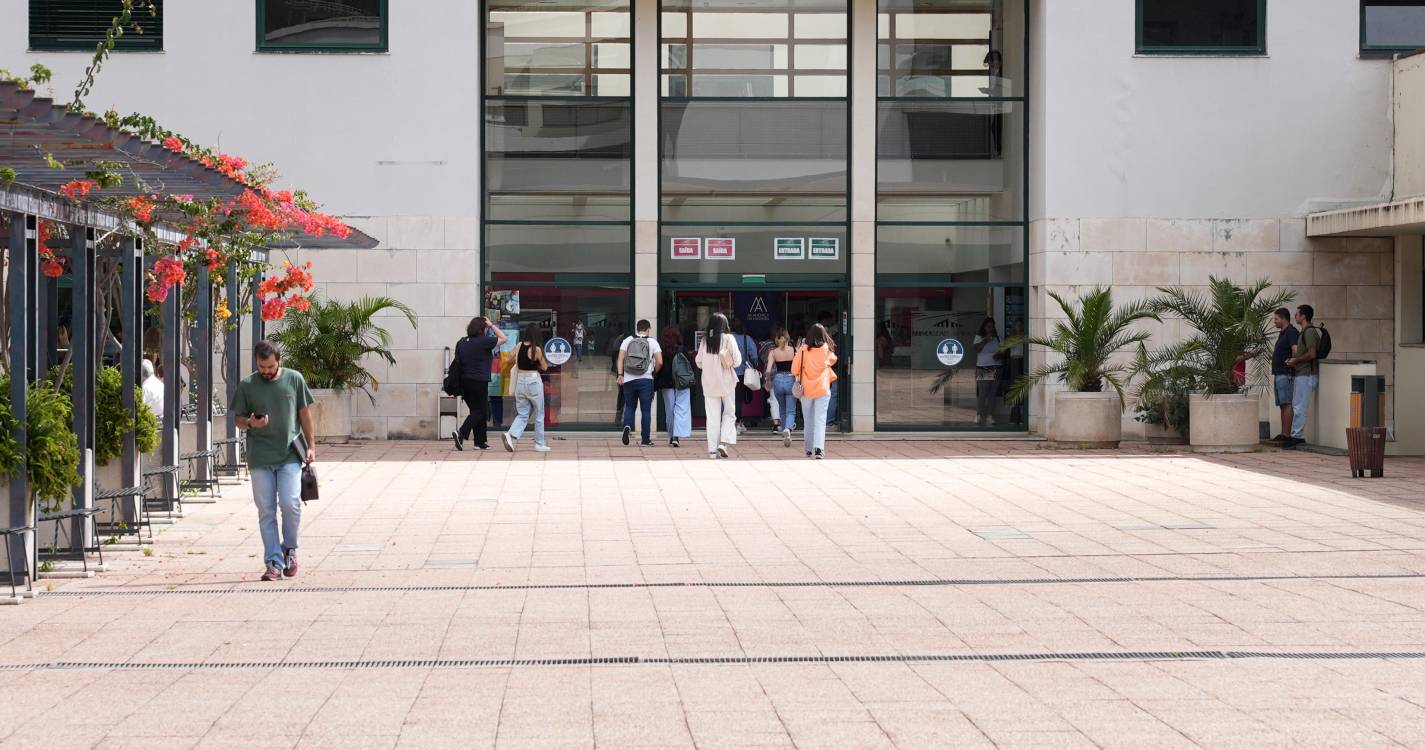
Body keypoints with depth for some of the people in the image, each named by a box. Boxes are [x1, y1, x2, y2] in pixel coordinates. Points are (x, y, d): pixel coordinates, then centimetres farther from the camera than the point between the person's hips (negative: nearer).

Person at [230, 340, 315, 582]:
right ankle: (274, 562, 6)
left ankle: (289, 549, 13)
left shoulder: (294, 379, 3)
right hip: (260, 458, 1)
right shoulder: (247, 385, 2)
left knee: (290, 504, -12)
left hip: (290, 455, -1)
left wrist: (310, 445, 7)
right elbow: (238, 419, 8)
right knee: (266, 512, 1)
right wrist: (250, 423, -15)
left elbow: (304, 413, 10)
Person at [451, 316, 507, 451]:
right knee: (479, 411, 0)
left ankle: (480, 442, 15)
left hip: (464, 382, 7)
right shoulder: (483, 342, -11)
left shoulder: (461, 343, 9)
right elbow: (503, 339, 0)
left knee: (476, 410, 14)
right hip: (479, 382, -7)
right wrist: (492, 326, 8)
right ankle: (461, 434, -18)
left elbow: (457, 362, 15)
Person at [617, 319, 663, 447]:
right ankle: (645, 440, 4)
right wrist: (654, 373, 11)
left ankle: (627, 426, -12)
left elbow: (620, 358, -3)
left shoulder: (627, 341, 6)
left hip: (629, 379, 2)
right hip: (646, 380, -2)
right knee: (646, 410, 4)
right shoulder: (652, 342, 0)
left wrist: (620, 375, -4)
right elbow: (660, 362, -6)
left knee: (629, 406, 16)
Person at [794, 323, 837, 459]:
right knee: (820, 419, -4)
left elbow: (795, 369, -5)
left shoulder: (803, 350, -7)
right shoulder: (827, 350, -4)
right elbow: (832, 361, 17)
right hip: (822, 389, -1)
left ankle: (809, 449, 21)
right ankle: (819, 447, -21)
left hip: (806, 390, 1)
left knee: (808, 421, 14)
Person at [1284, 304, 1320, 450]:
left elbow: (1311, 354, -21)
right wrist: (1293, 360, 12)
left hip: (1306, 375, -11)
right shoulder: (1305, 332, 18)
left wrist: (1296, 360, -11)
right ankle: (1297, 436, 13)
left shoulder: (1309, 332, -14)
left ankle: (1296, 436, -10)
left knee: (1299, 407, -10)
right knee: (1297, 406, 11)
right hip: (1300, 374, 11)